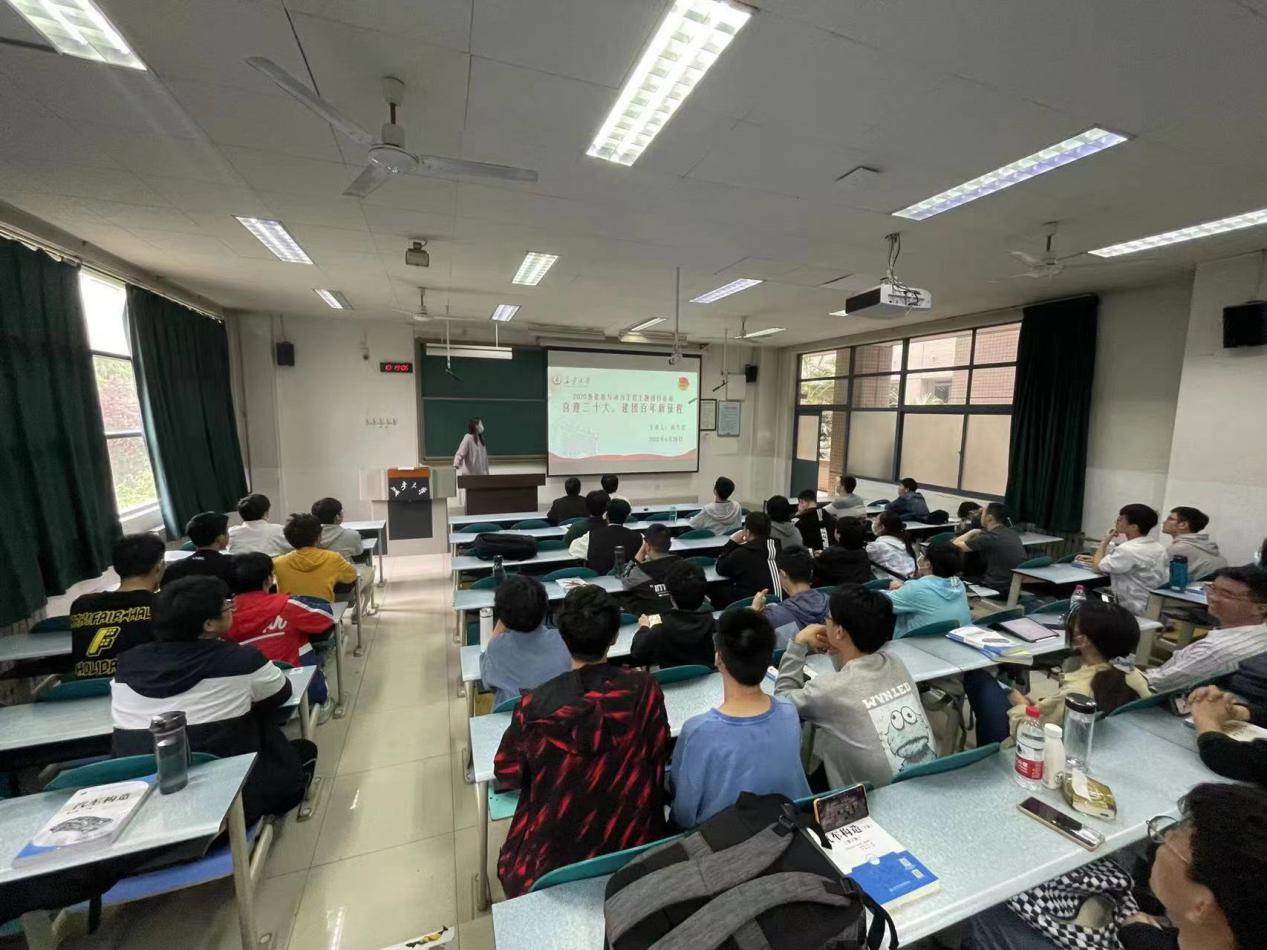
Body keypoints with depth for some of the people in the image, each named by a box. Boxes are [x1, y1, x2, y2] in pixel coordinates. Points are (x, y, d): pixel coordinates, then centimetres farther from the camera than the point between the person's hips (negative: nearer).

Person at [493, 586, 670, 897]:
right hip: (633, 841, 1)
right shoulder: (643, 689, -21)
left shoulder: (535, 704, -23)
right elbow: (657, 758, -5)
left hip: (556, 853, 0)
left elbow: (506, 775, -6)